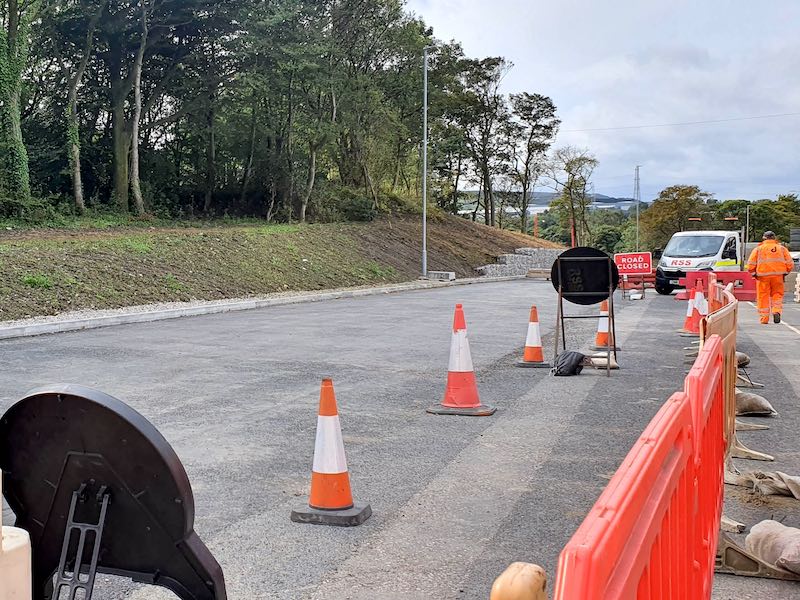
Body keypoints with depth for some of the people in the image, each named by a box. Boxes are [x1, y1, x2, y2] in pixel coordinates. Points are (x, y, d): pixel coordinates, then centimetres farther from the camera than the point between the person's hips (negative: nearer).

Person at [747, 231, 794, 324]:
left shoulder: (758, 249, 6)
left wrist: (754, 274, 12)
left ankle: (764, 318, 4)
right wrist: (785, 273, 16)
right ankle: (776, 311, -9)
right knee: (777, 295, 14)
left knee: (763, 297, 5)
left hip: (763, 276, -1)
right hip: (778, 276, 1)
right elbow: (790, 263, 5)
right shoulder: (782, 248, 10)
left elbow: (751, 264, -1)